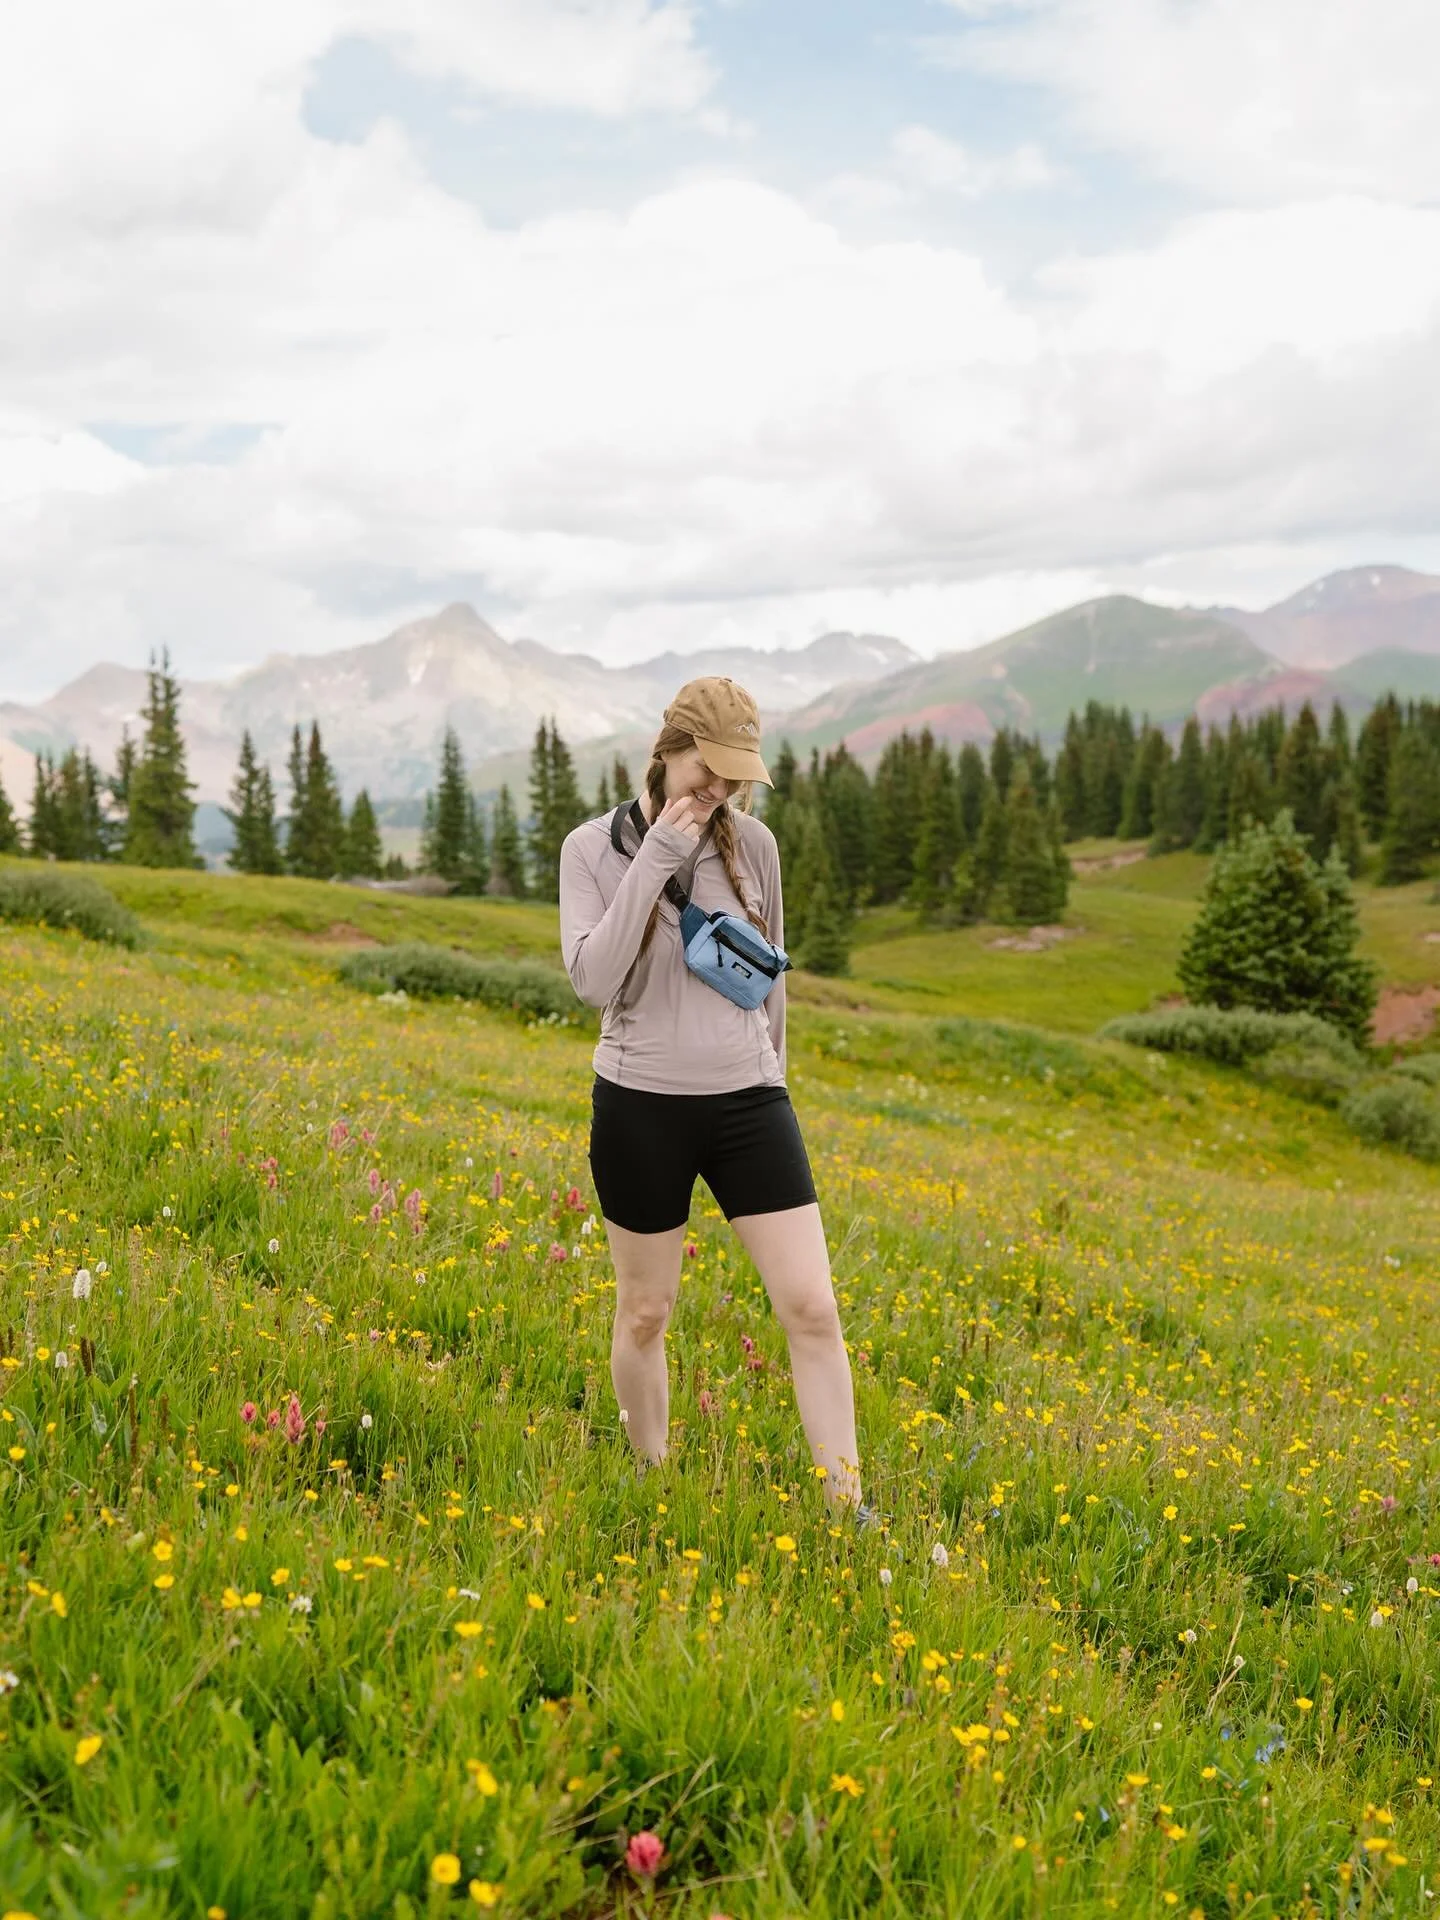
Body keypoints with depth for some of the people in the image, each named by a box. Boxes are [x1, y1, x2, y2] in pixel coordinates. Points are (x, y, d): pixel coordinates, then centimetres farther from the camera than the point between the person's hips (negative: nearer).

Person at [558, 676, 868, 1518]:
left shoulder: (753, 843, 1)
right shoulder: (594, 847, -6)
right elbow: (593, 980, -19)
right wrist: (656, 857, -22)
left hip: (747, 1103, 2)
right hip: (643, 1107, -2)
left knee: (813, 1308, -5)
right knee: (644, 1314, 12)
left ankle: (849, 1507, 3)